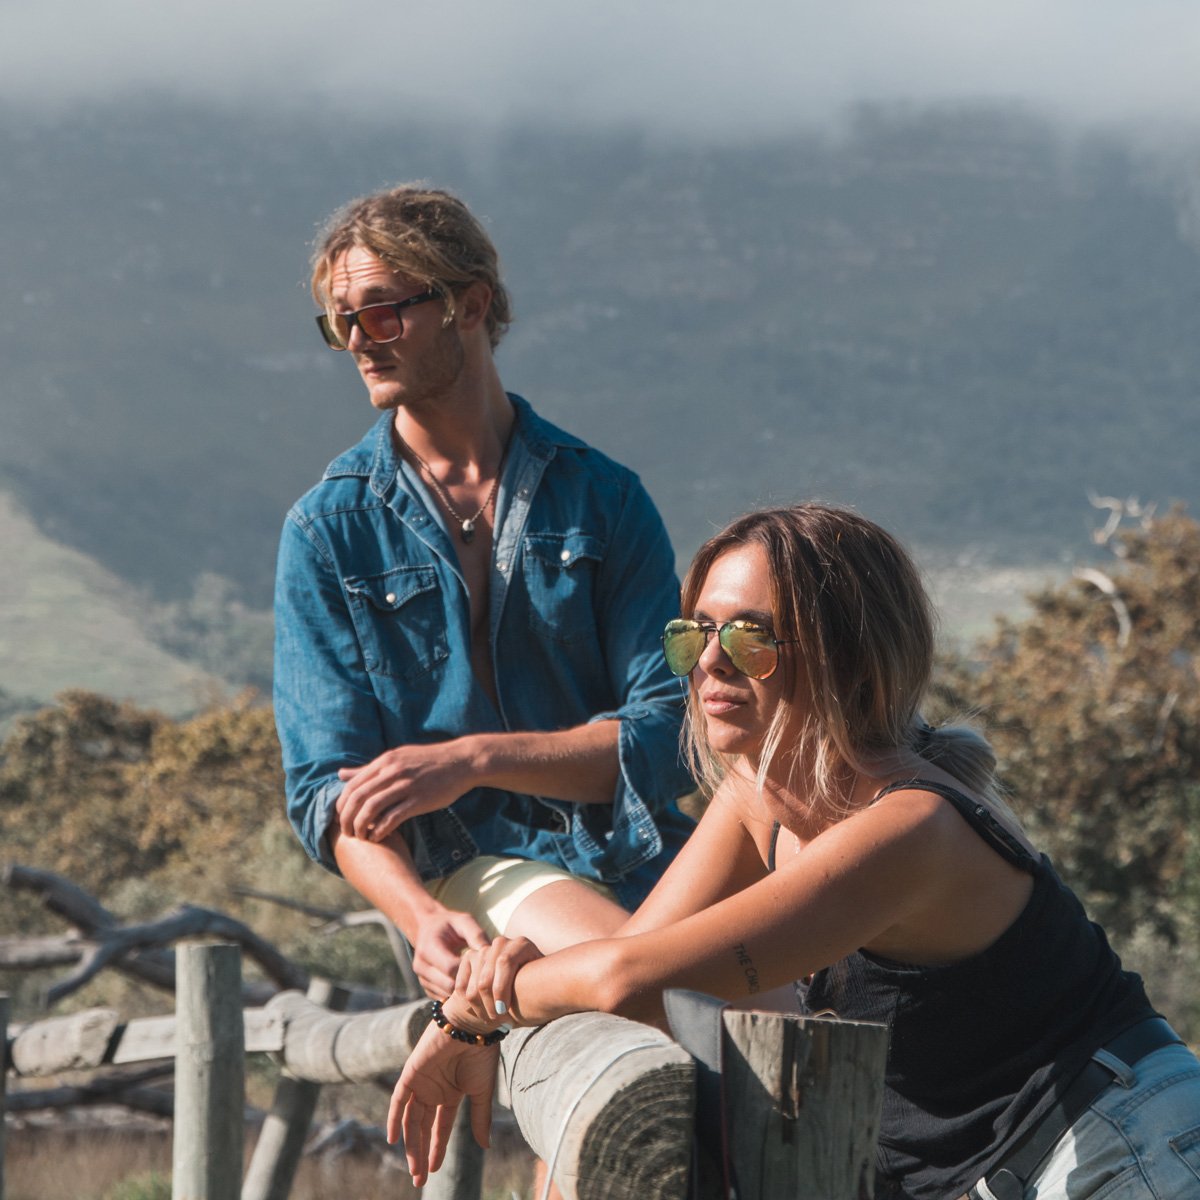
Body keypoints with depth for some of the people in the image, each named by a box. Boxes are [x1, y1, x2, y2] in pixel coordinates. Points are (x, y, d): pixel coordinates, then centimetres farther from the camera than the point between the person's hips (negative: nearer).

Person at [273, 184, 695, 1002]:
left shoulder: (602, 497, 11)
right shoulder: (329, 528, 8)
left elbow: (668, 734, 3)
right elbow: (330, 786, 2)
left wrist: (471, 759, -11)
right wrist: (423, 918, -19)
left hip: (641, 858, 2)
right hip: (479, 869, -2)